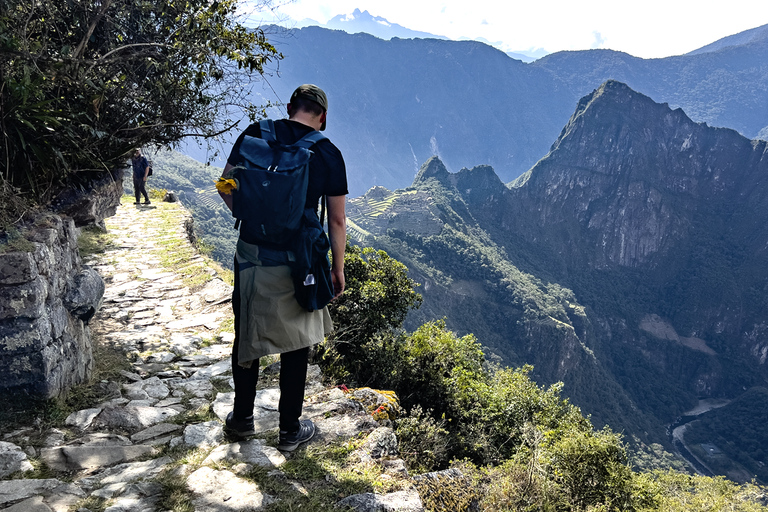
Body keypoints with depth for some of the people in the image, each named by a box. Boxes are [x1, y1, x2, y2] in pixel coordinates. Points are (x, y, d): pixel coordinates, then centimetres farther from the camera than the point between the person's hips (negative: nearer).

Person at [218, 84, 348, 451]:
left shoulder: (255, 135, -1)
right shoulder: (329, 154, -5)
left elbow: (226, 187, 4)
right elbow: (336, 221, -2)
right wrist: (338, 269, 8)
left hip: (251, 254, 2)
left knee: (246, 335, 18)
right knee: (295, 343, 11)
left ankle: (242, 417, 34)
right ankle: (290, 430, 23)